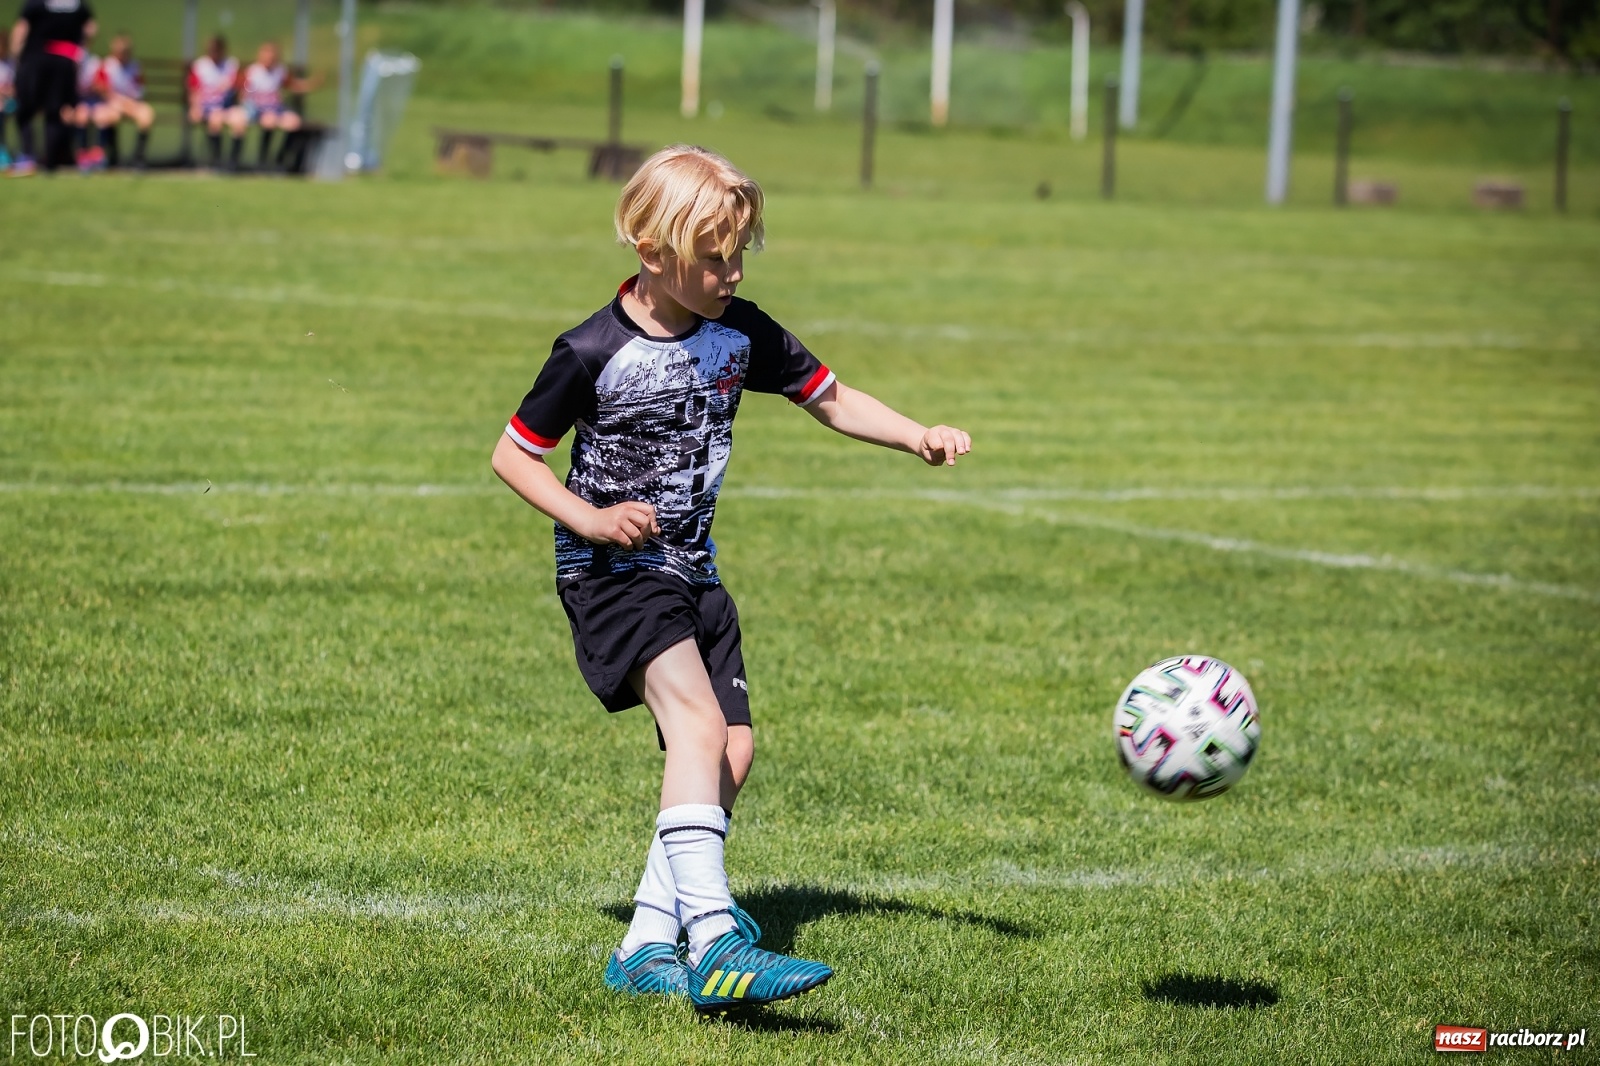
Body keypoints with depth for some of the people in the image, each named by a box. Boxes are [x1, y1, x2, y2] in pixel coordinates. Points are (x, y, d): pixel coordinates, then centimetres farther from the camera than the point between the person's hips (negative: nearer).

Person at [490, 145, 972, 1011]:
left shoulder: (742, 334, 0)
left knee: (732, 752, -2)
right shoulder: (595, 353, -14)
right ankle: (715, 941, -37)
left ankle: (647, 946, 6)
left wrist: (920, 439, -3)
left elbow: (830, 400, 12)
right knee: (697, 721, -27)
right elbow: (513, 454, -5)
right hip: (612, 572, -7)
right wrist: (589, 518, -18)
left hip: (692, 570, 7)